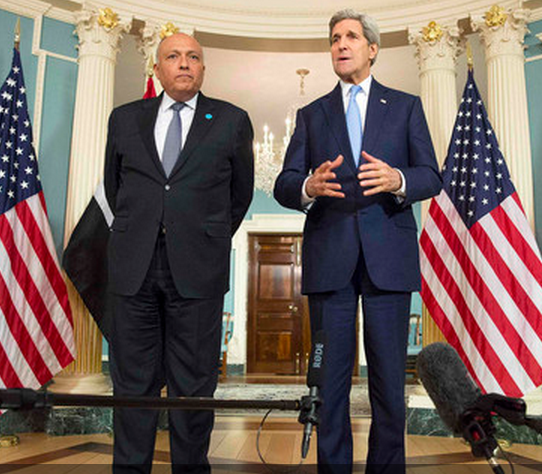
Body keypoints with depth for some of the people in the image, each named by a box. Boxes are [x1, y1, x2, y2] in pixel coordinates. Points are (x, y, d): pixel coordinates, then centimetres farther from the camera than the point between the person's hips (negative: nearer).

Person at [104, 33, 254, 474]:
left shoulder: (232, 121, 7)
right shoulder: (125, 119, 12)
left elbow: (240, 192, 15)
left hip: (197, 267, -2)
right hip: (133, 267, 2)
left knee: (193, 382, 6)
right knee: (134, 379, 10)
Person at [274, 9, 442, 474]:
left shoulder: (406, 106, 13)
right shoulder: (311, 115, 15)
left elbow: (432, 176, 5)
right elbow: (283, 186, 5)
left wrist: (397, 180, -17)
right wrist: (308, 187, -18)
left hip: (388, 254, 0)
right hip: (329, 256, 1)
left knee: (389, 374, 4)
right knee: (330, 374, 6)